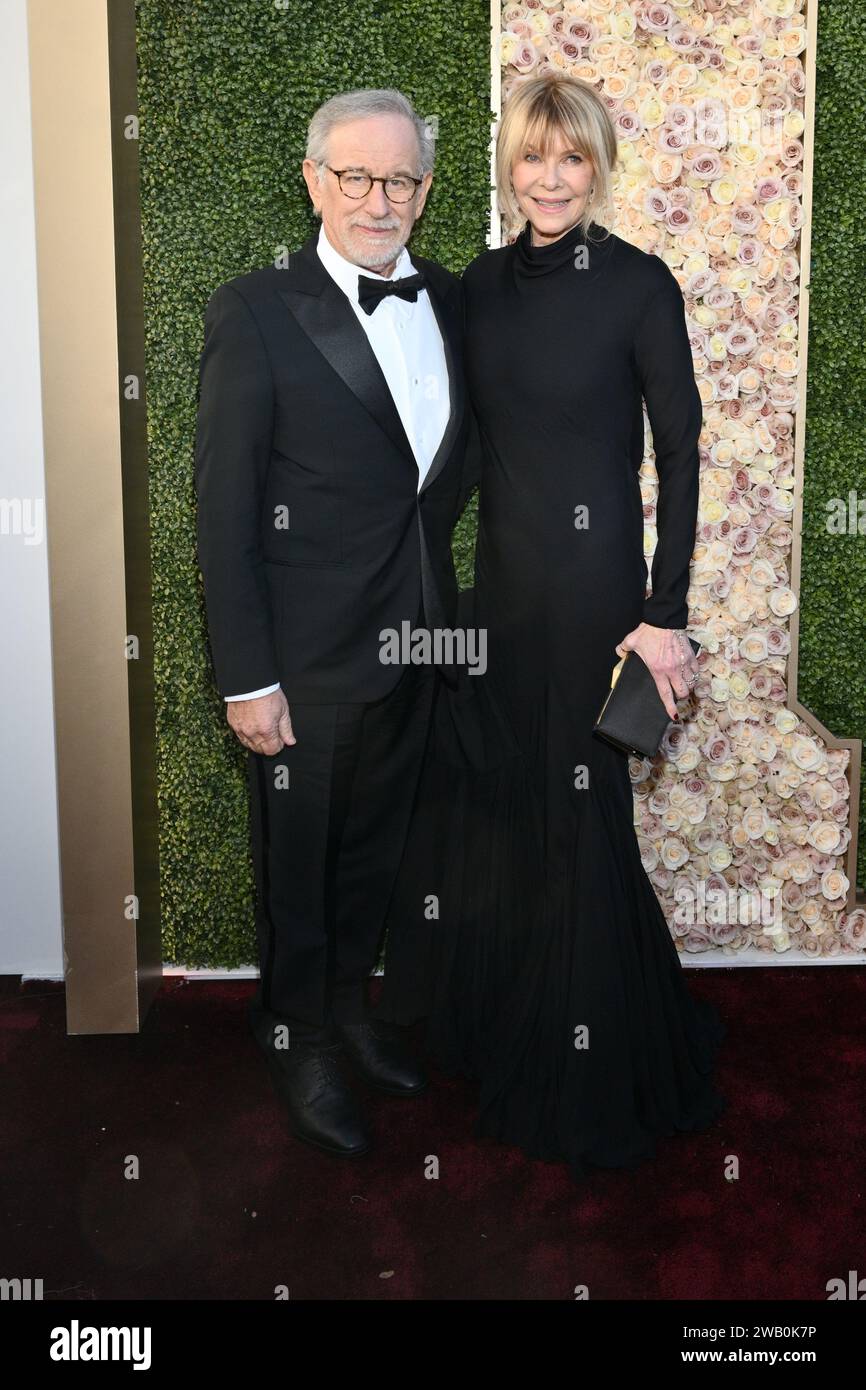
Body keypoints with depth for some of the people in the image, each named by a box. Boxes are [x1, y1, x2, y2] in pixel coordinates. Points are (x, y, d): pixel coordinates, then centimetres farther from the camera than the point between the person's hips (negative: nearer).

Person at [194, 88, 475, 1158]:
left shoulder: (449, 301, 5)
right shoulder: (255, 312, -12)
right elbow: (224, 510, -13)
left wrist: (446, 609, 5)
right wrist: (246, 678, -16)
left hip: (415, 646, 5)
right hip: (310, 657, -5)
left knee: (375, 847, 21)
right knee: (298, 861, 13)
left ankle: (348, 1002, 44)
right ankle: (300, 1042, 35)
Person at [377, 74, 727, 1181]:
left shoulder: (639, 284, -9)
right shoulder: (484, 281, 8)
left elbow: (680, 453, -9)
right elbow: (472, 436, 12)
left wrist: (664, 612, -14)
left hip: (589, 580, -6)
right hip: (493, 575, 6)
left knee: (578, 815, 3)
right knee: (469, 792, 15)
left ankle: (593, 1083, 23)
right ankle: (475, 1023, 40)